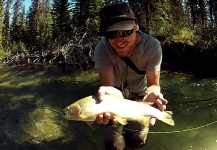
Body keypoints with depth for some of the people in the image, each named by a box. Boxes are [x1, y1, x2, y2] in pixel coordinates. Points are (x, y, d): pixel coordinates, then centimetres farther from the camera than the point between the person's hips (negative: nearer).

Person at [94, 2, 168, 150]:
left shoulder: (152, 46, -29)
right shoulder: (102, 49, -30)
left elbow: (154, 84, -27)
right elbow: (107, 83, -38)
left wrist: (150, 95, -51)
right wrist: (109, 93, -62)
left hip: (139, 95, 1)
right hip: (116, 93, 0)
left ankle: (132, 130, 48)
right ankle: (118, 131, 40)